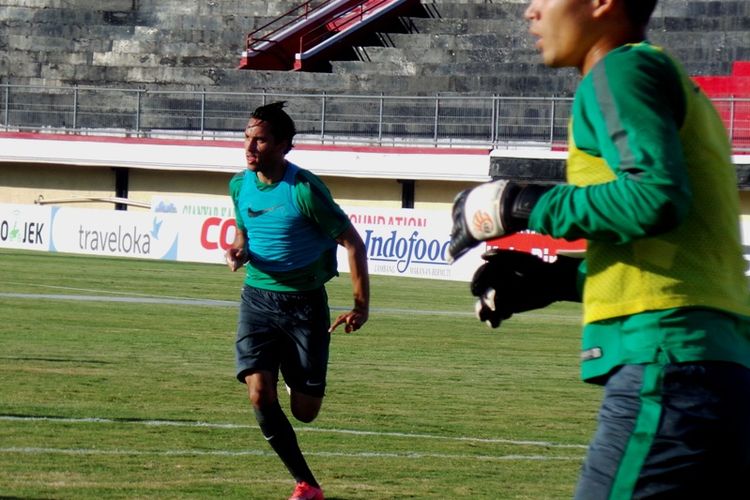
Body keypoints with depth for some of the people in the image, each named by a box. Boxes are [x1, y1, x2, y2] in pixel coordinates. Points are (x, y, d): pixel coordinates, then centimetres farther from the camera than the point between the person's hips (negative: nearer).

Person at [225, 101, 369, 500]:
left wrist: (361, 306, -13)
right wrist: (239, 251, -5)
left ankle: (300, 382, 40)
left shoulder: (304, 189, -17)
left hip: (305, 302, -4)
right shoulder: (240, 185, 1)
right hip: (258, 298, 4)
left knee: (304, 411, -1)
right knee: (260, 394, -15)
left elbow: (352, 242, -11)